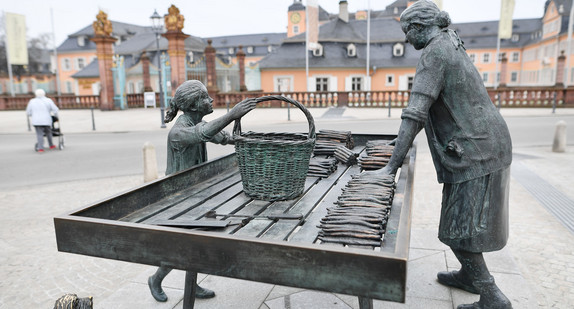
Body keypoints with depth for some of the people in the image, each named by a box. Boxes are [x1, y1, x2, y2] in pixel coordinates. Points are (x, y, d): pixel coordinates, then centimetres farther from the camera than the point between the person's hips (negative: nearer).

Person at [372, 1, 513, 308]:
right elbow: (431, 108, 20)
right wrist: (406, 141, 19)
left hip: (474, 151, -10)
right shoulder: (451, 46, 16)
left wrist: (392, 165, -22)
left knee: (458, 229, -1)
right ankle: (469, 275, 37)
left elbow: (414, 113, -23)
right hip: (488, 145, 10)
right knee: (461, 219, 21)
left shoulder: (433, 54, -15)